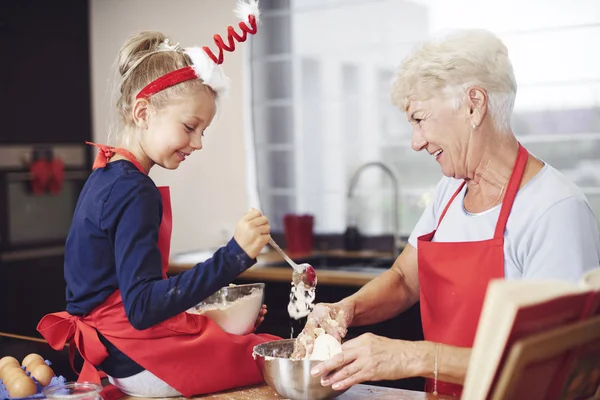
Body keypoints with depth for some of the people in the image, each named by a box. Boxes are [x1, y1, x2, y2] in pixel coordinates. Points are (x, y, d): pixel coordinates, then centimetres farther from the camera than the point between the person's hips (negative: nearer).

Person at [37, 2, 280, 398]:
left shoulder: (106, 176, 11)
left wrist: (198, 309, 16)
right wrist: (234, 256, -32)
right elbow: (142, 307, -26)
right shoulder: (134, 192, -19)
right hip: (142, 365, -10)